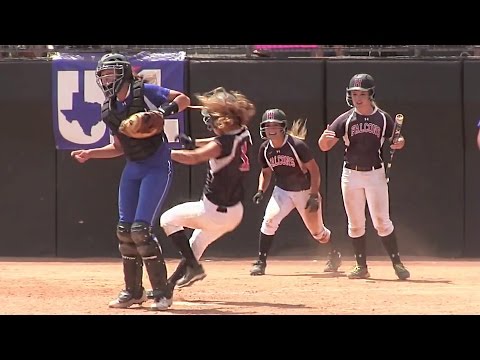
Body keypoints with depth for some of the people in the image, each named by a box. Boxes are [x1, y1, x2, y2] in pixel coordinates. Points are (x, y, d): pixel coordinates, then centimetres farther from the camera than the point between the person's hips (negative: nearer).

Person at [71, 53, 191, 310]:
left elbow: (184, 100, -11)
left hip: (157, 167, -8)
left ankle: (162, 292, -5)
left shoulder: (143, 93, -12)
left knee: (140, 229, -15)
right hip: (132, 169, 8)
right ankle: (133, 292, 18)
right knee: (125, 230, 5)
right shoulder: (109, 110, 7)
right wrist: (89, 154, 6)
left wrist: (166, 110, -29)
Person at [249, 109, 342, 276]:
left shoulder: (297, 145, -23)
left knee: (317, 231, 8)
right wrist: (261, 191, -9)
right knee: (269, 220, -21)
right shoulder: (265, 149, -8)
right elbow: (266, 172, 9)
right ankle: (261, 262, -14)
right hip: (282, 191, 3)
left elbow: (314, 169, -18)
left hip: (306, 191, -3)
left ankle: (334, 255, 38)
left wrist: (314, 196, -23)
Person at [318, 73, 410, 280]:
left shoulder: (383, 119, 0)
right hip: (351, 175, 2)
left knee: (382, 222, -6)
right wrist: (324, 137, -27)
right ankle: (361, 266, 14)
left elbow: (394, 142, 10)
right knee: (355, 224, 6)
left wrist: (399, 144, -14)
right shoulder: (345, 119, -1)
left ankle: (396, 263, 2)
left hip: (375, 175, -1)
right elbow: (324, 146, -4)